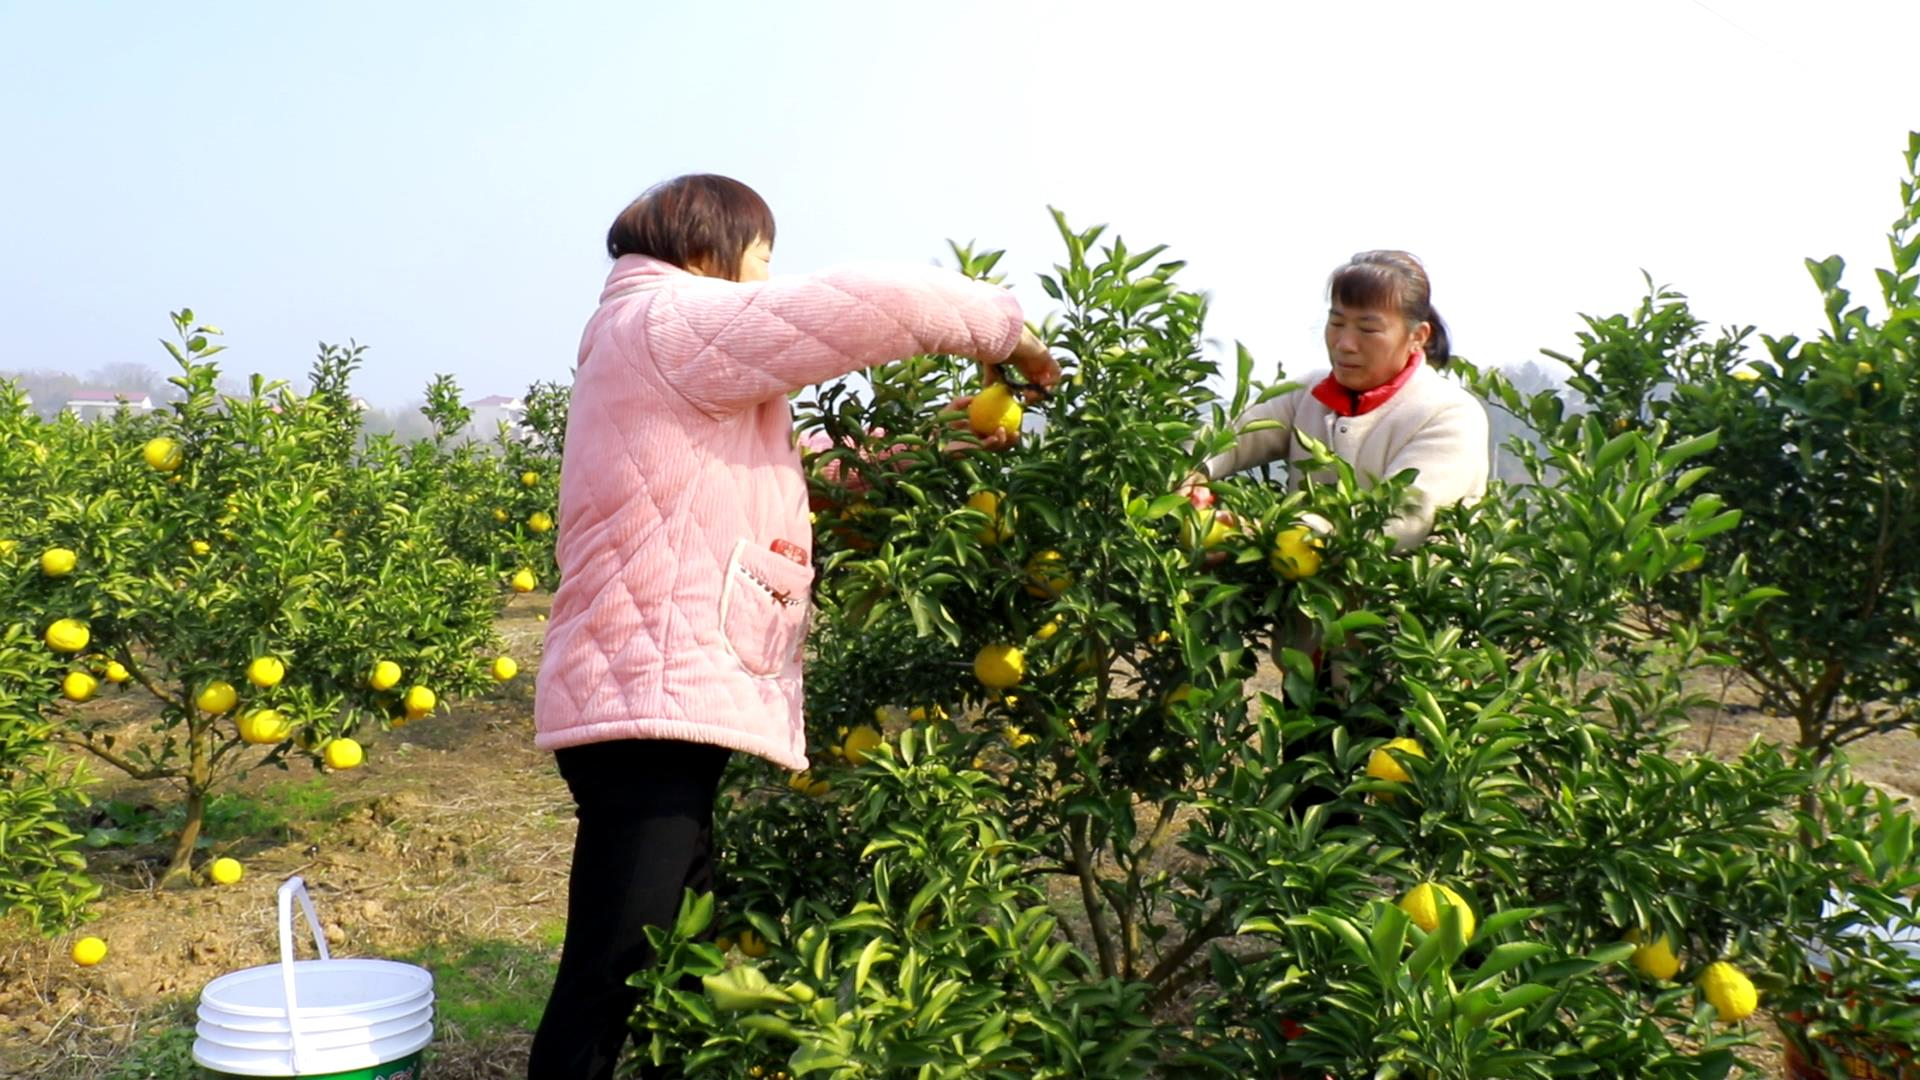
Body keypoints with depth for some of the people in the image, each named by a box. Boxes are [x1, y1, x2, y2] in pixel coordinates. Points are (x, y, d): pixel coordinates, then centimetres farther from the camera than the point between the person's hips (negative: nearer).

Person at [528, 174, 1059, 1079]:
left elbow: (787, 466, 27)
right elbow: (863, 305, -14)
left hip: (662, 703, 11)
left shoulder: (676, 343, 28)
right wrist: (999, 324, 2)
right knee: (611, 985, -9)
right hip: (652, 706, -11)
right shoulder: (672, 321, -5)